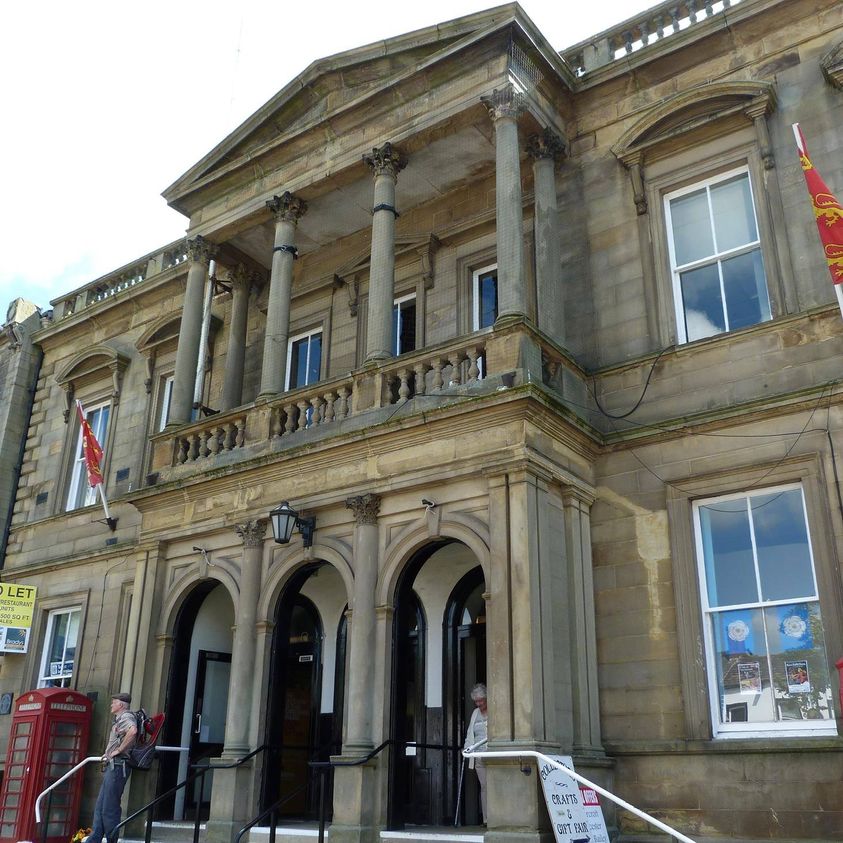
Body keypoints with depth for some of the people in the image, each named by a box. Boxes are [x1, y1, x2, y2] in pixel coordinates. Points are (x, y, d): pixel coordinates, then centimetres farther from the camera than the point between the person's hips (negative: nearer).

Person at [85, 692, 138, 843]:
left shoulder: (126, 716, -8)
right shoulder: (120, 719, 24)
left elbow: (133, 731, -31)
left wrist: (118, 750, -23)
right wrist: (108, 753, 15)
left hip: (117, 765, -11)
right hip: (112, 766, 11)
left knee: (109, 808, -9)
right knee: (100, 807, 10)